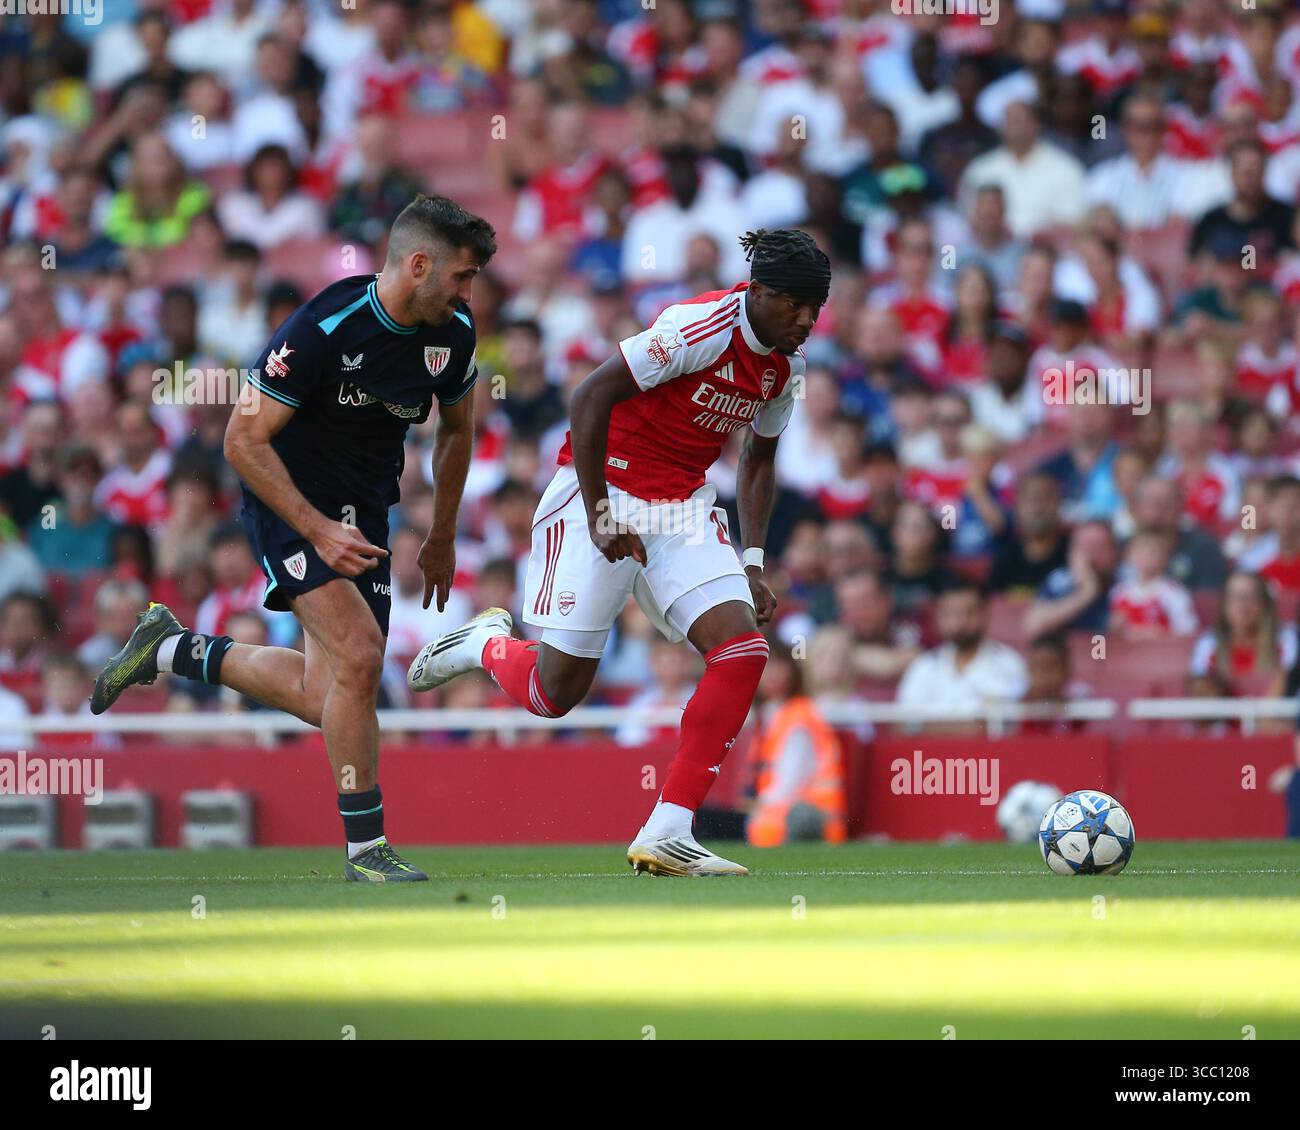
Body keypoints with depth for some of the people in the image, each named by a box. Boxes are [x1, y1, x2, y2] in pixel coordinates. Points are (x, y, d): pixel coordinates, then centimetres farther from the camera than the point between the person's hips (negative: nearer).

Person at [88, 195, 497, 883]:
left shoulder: (452, 334, -4)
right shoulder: (322, 329, -24)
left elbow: (457, 428, 17)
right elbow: (244, 441, -21)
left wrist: (441, 538, 20)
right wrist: (318, 531, -26)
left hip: (364, 513, 7)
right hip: (289, 500, -7)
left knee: (325, 699, 5)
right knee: (358, 654, -23)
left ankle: (170, 650, 27)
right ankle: (365, 847, -10)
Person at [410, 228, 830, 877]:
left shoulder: (786, 365, 3)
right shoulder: (701, 327, -22)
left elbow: (759, 460, 20)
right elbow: (590, 398, -22)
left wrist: (752, 566, 11)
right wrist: (600, 517, -21)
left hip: (684, 508, 7)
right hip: (602, 491, -7)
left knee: (743, 650, -16)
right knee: (554, 692, -5)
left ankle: (665, 836, -14)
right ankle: (487, 644, 33)